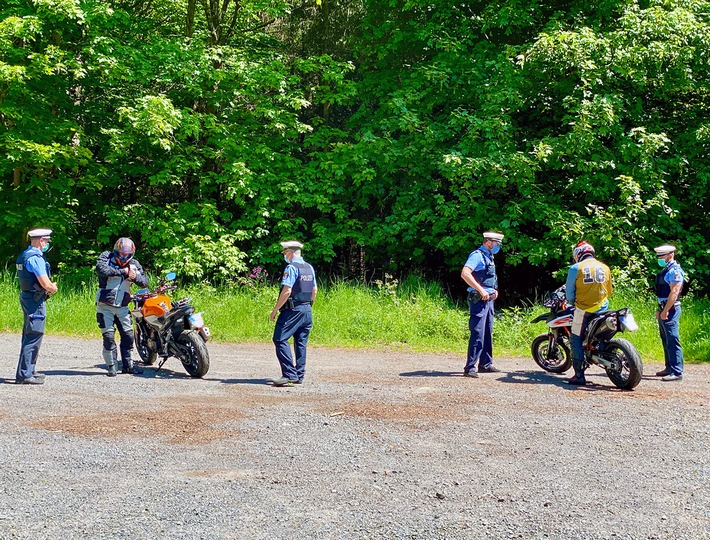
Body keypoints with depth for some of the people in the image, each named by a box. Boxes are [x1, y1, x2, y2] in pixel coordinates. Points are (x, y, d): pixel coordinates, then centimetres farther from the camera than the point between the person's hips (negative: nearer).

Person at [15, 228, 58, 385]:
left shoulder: (24, 256, 14)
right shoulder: (35, 258, -18)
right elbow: (46, 284, -22)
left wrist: (49, 287, 8)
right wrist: (53, 288, 0)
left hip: (26, 297, 10)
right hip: (35, 300, -10)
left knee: (29, 335, 18)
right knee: (33, 338, -9)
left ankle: (29, 370, 26)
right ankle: (24, 375, -9)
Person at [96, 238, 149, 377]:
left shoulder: (134, 264, 6)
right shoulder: (106, 257, -4)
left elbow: (145, 282, 4)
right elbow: (101, 269, -25)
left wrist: (136, 277, -18)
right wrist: (122, 271, -21)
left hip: (122, 307, 4)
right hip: (105, 306, -4)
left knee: (128, 335, 5)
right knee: (108, 336, -5)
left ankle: (127, 365, 17)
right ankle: (111, 366, 5)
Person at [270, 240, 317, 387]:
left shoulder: (291, 268, -12)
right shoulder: (309, 268, 13)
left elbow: (287, 291, -19)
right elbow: (314, 289, 20)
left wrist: (275, 310, -14)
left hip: (292, 310, -9)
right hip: (307, 311, 9)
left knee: (280, 339, -8)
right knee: (301, 343, 11)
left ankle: (290, 374, -17)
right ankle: (299, 376, 12)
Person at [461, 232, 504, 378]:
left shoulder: (489, 257, 18)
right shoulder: (477, 255, -12)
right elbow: (465, 274, -25)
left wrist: (494, 289, 16)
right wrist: (481, 290, -25)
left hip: (488, 300, 10)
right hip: (478, 300, -10)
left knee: (487, 334, 14)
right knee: (478, 334, -13)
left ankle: (485, 364, 23)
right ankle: (470, 367, -13)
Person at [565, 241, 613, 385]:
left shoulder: (576, 268, -4)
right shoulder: (605, 268, 8)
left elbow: (569, 291, 0)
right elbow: (609, 291, 15)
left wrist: (572, 303, 18)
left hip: (583, 309, -4)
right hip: (602, 308, 4)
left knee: (576, 340, 1)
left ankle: (579, 375, -4)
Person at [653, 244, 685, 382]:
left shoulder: (675, 271, -14)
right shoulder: (666, 270, 17)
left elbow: (674, 292, -21)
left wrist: (665, 311, -22)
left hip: (670, 309, -10)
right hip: (663, 309, 10)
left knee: (672, 341, -12)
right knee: (666, 341, 15)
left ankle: (677, 372, -13)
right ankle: (669, 367, 24)